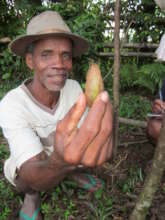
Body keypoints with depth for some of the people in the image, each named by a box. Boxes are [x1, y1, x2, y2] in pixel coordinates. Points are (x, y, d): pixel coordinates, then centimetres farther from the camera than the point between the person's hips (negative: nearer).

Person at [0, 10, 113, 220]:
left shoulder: (73, 87, -22)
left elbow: (86, 133, -13)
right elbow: (33, 177, -45)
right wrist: (61, 162, -68)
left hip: (64, 153, 6)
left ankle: (74, 171, 12)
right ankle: (31, 195, -5)